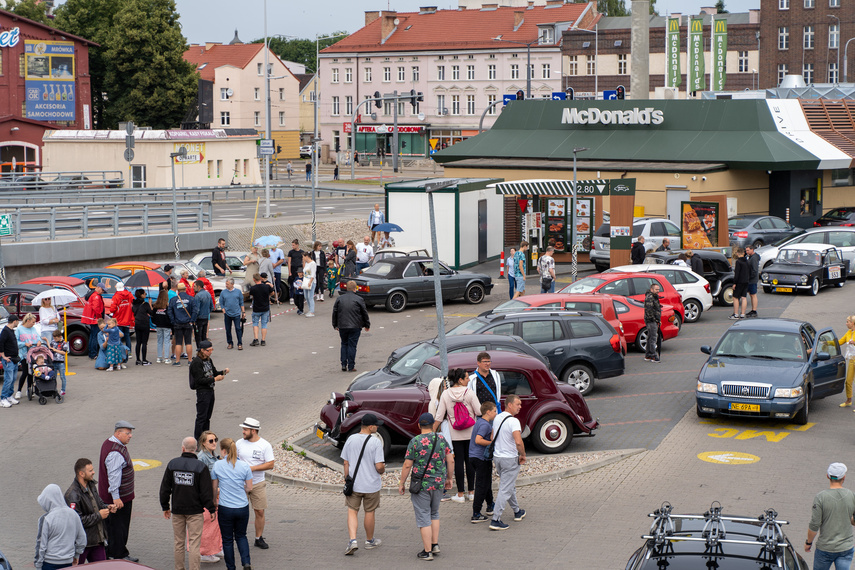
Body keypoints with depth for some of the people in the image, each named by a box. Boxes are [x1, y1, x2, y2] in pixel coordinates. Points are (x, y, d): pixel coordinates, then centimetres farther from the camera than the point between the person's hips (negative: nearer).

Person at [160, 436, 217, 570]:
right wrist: (211, 509, 0)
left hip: (177, 510, 3)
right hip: (195, 511, -3)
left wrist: (165, 507, 15)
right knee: (195, 542, -2)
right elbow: (206, 491, -10)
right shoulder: (201, 467, -9)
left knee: (179, 542, 13)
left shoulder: (172, 464, 0)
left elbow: (165, 488, 5)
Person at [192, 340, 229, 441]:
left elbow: (214, 372, 19)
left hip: (210, 390, 8)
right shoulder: (197, 362, -16)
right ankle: (197, 440, 2)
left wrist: (223, 372, -1)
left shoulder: (208, 360, 11)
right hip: (202, 392, -8)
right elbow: (200, 380, -20)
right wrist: (215, 379, -23)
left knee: (207, 417, 15)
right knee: (201, 417, -4)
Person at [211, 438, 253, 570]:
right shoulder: (244, 465, -5)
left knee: (227, 539, 13)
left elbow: (214, 488, 2)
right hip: (243, 508, 2)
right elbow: (249, 488, 0)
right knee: (241, 536, 21)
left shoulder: (217, 465, -8)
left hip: (225, 508, -2)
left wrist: (214, 501, 21)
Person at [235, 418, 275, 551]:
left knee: (260, 512, 2)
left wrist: (252, 468, -18)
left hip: (258, 484, -1)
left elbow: (270, 465, -9)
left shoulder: (265, 445, -6)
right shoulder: (239, 443, 3)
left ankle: (259, 538, 16)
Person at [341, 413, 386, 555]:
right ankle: (370, 541, 27)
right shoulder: (376, 442, -15)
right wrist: (382, 470, 6)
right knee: (369, 512, 12)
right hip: (371, 485, -2)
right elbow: (379, 466, -17)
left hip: (353, 484, 2)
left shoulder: (351, 440, -3)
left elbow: (346, 463, 1)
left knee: (352, 511, 7)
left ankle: (353, 540, -9)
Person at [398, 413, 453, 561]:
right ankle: (435, 544, 21)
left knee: (423, 518, 2)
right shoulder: (441, 439, 1)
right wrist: (449, 478, 18)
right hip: (439, 484, 4)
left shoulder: (415, 442, -11)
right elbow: (450, 461, 5)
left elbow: (407, 465, -11)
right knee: (434, 514, 23)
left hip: (421, 485, -4)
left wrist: (401, 483, -1)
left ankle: (427, 552, 3)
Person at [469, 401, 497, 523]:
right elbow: (478, 440, -25)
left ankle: (490, 506, 39)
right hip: (482, 458, -10)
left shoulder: (478, 421, 14)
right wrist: (492, 443, -18)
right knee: (482, 486, -5)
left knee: (486, 482, 25)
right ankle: (476, 515, -6)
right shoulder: (485, 425, -16)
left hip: (473, 457, 10)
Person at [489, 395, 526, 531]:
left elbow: (492, 438, 17)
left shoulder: (497, 418, 6)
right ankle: (495, 520, -7)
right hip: (510, 459, -9)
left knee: (510, 486, 24)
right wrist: (523, 455, -15)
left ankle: (517, 512, 40)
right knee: (505, 490, -5)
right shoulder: (513, 421, -21)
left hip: (497, 457, 9)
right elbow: (518, 442, -31)